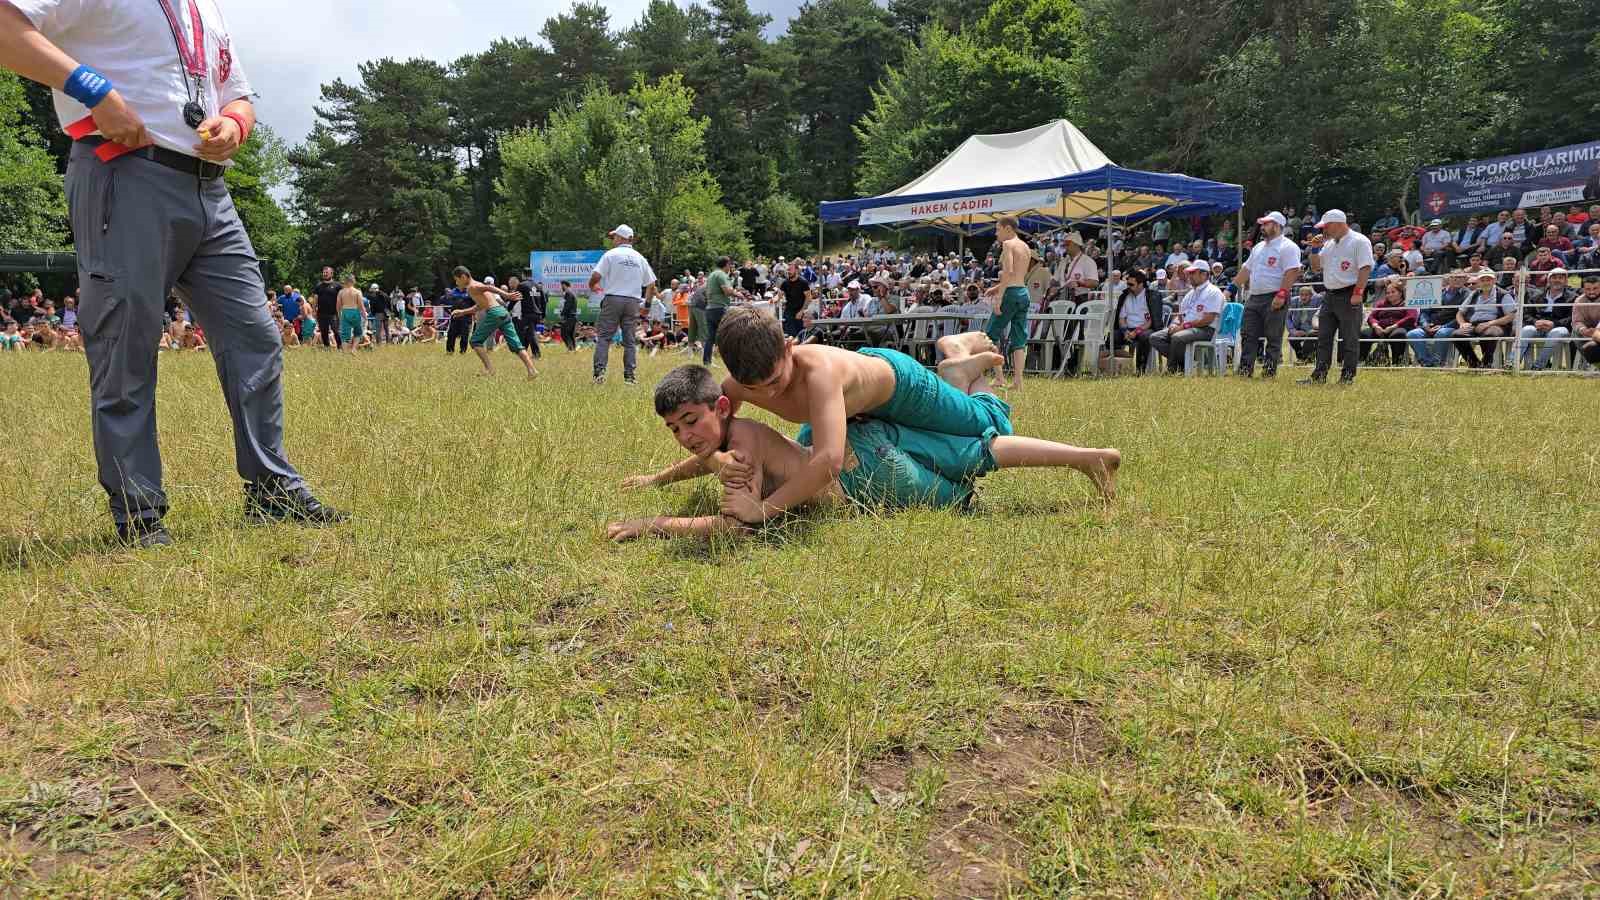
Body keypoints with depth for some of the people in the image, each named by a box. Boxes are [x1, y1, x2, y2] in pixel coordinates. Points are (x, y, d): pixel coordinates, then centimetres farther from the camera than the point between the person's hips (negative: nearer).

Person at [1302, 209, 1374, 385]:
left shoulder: (1359, 241, -7)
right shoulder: (1328, 243, 17)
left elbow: (1365, 268, -14)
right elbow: (1315, 267, 22)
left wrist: (1358, 293, -21)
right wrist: (1315, 249, 7)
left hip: (1349, 296, -8)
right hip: (1329, 296, 8)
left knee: (1350, 339, -2)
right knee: (1323, 338, 7)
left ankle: (1348, 376, 2)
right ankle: (1319, 375, 10)